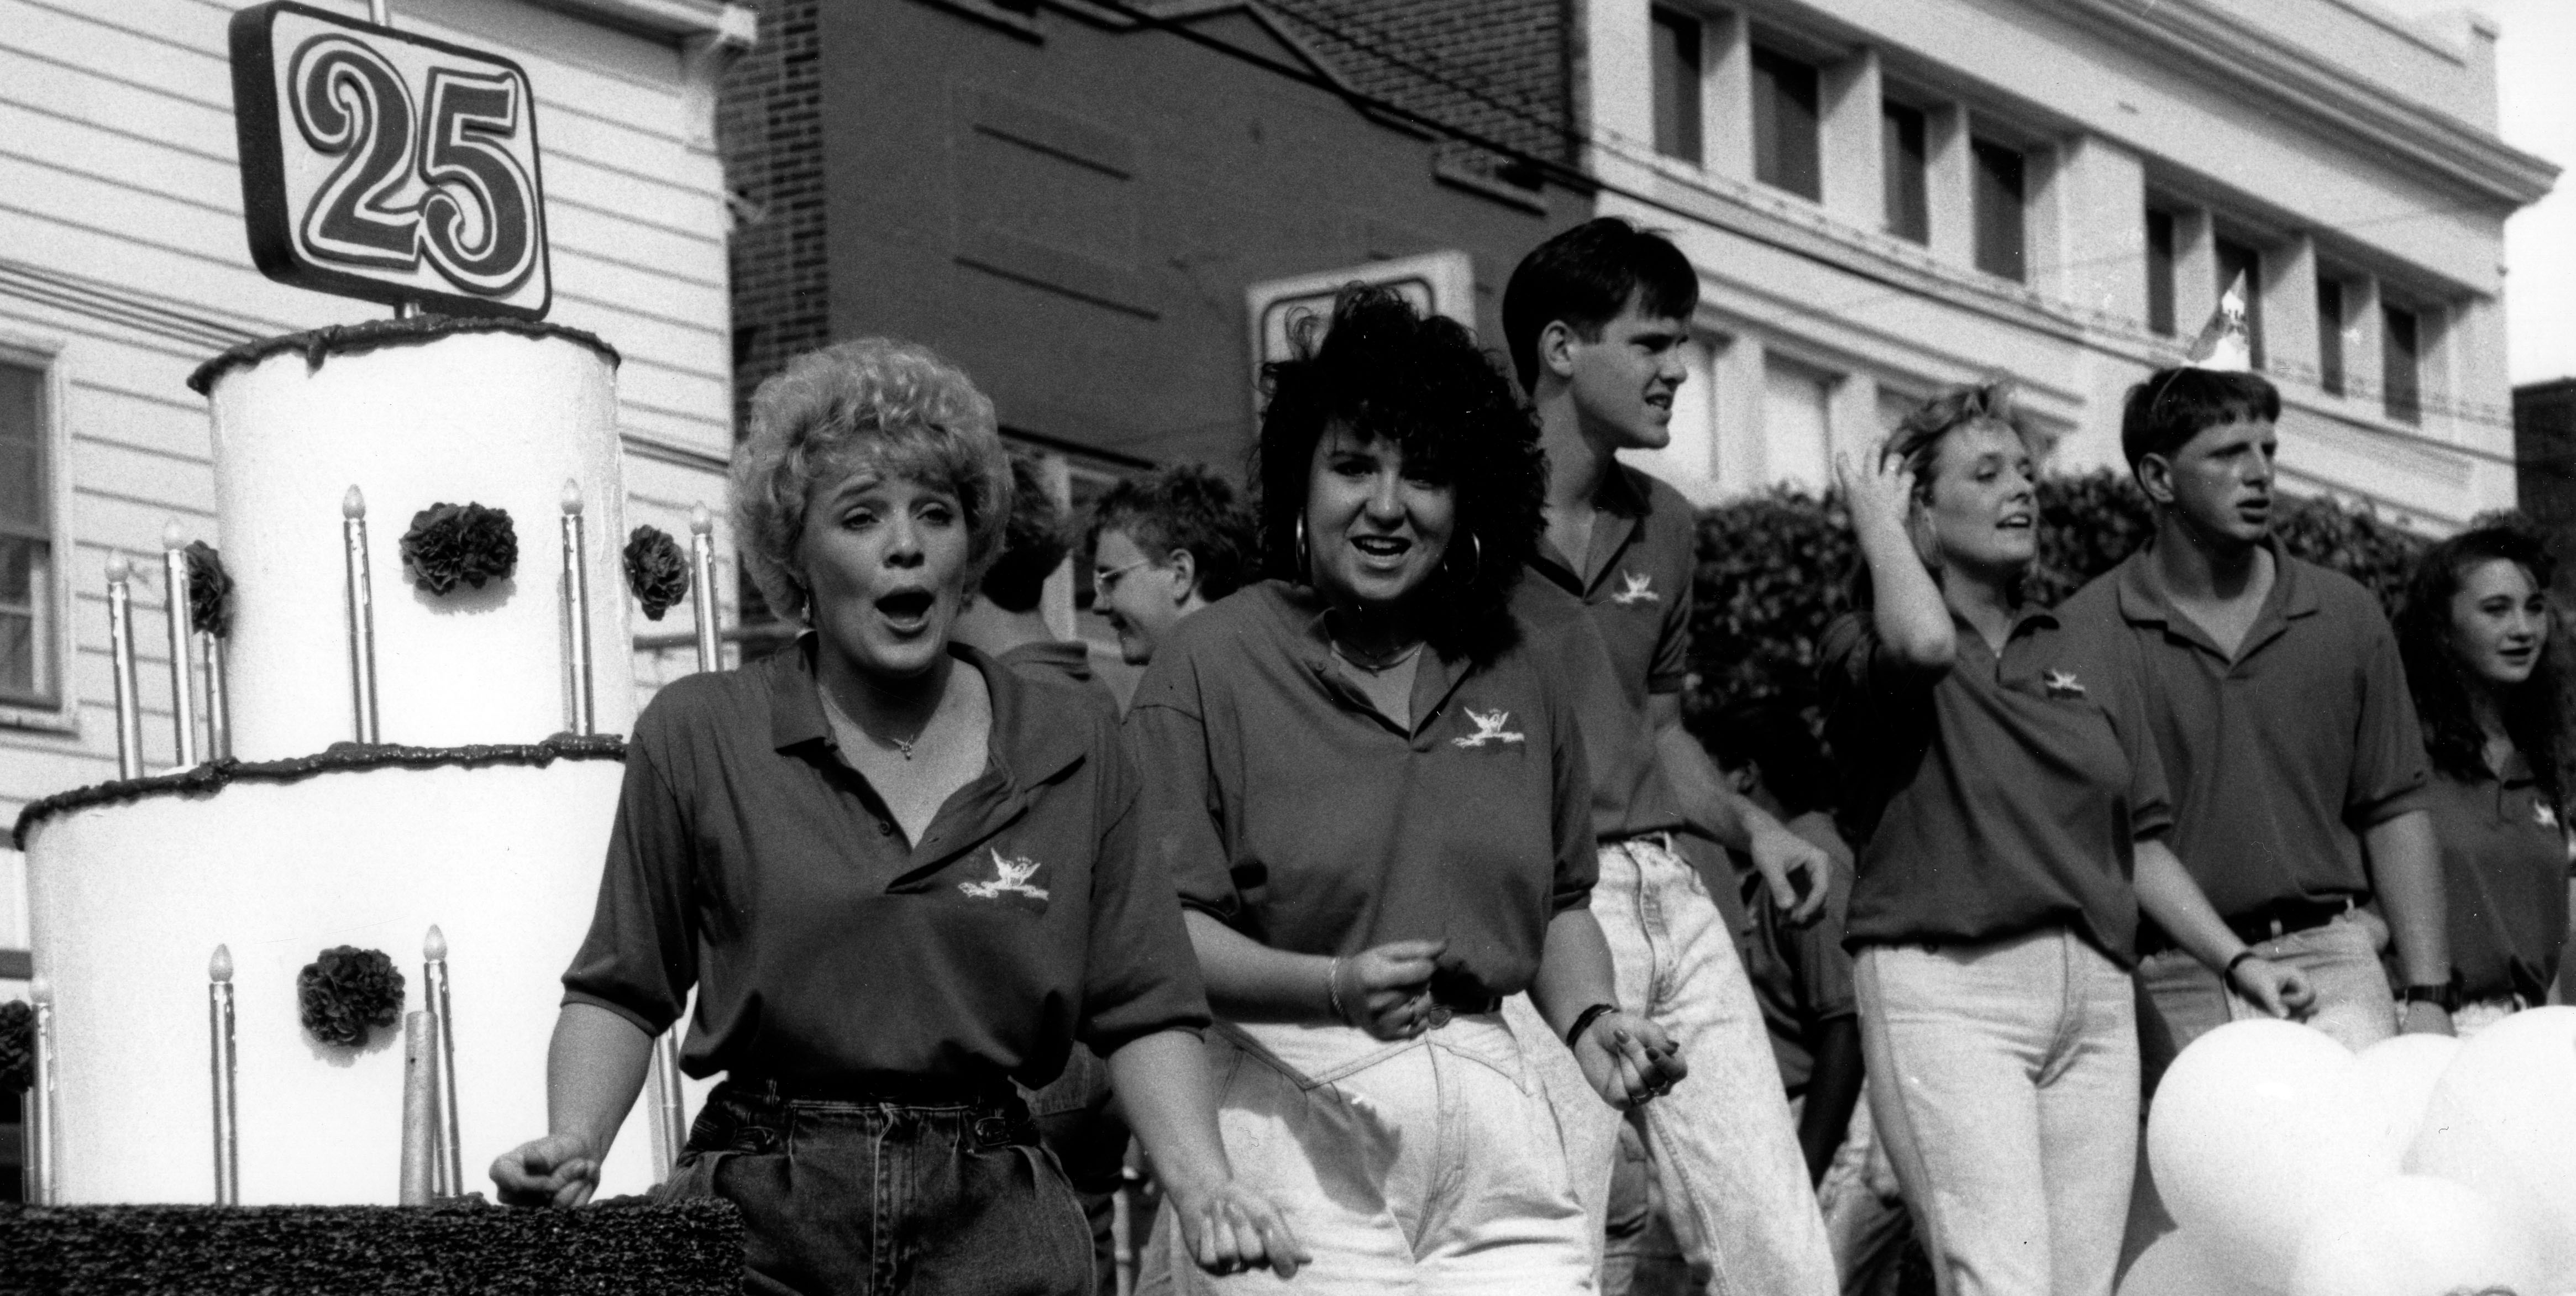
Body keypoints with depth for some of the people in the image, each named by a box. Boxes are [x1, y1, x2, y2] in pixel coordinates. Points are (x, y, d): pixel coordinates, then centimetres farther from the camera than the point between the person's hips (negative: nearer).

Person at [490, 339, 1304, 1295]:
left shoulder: (1071, 751, 5)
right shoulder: (695, 737, 1)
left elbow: (1139, 1011, 5)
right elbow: (622, 991, 5)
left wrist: (1204, 1186, -10)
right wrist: (572, 1145, -12)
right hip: (760, 1218, -1)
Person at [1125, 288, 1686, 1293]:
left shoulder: (1511, 676, 14)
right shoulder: (1210, 664, -1)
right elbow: (1158, 927, -8)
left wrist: (1588, 1021, 6)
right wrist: (1334, 989, -21)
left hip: (1492, 1117, 4)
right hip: (1296, 1120, -4)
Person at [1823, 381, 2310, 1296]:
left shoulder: (2086, 668, 21)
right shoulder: (1862, 646, 4)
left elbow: (2143, 845, 21)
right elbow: (1925, 642, -21)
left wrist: (2235, 960, 9)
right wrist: (1873, 514, -4)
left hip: (2094, 994, 6)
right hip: (1944, 982, -6)